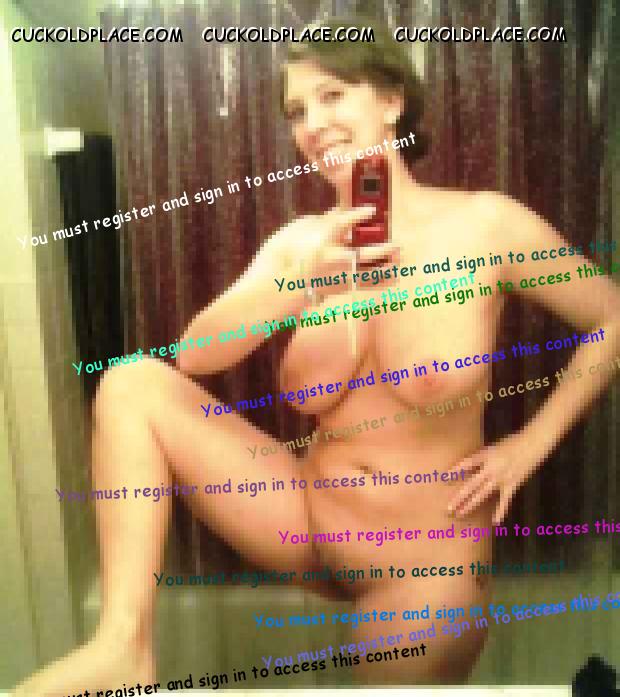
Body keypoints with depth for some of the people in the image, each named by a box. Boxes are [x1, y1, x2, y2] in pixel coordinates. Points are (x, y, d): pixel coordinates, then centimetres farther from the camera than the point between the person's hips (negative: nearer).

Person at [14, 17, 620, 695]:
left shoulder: (486, 223, -13)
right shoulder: (298, 243, -2)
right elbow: (194, 356, -13)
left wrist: (530, 444, -8)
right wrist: (301, 282, -30)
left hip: (424, 561, -3)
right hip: (308, 516, 4)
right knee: (133, 384, -9)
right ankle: (126, 642, -11)